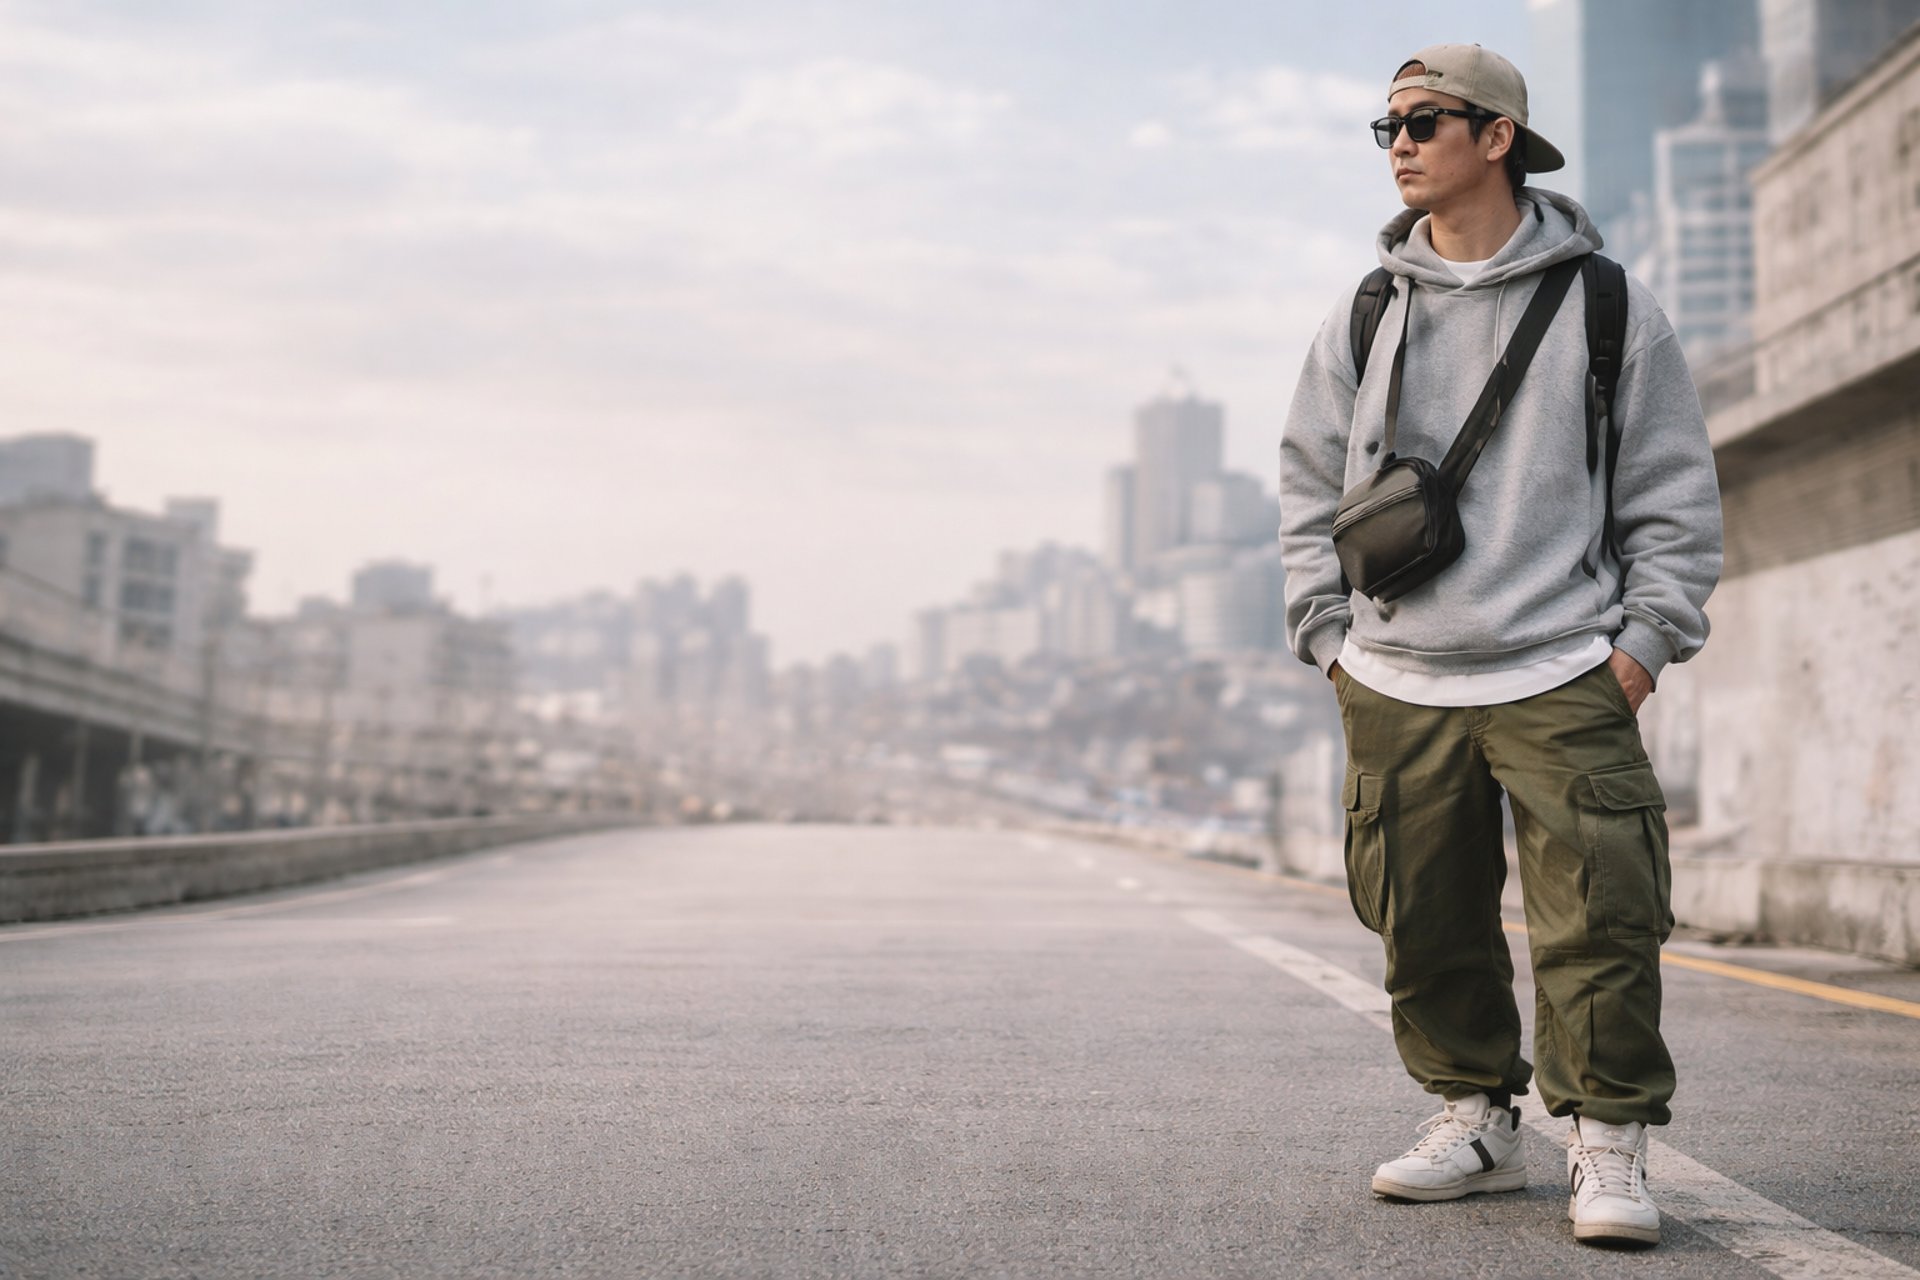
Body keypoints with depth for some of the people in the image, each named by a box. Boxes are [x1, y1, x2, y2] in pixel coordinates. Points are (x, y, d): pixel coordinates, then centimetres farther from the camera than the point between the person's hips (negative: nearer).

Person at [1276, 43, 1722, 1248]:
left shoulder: (1607, 305, 3)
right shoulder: (1363, 318, 10)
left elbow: (1675, 492, 6)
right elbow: (1311, 483, 17)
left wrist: (1643, 643, -2)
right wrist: (1331, 631, 8)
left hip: (1563, 682, -3)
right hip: (1396, 691, 3)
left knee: (1597, 916, -8)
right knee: (1426, 923, 7)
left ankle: (1609, 1144, 4)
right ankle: (1476, 1116, 23)